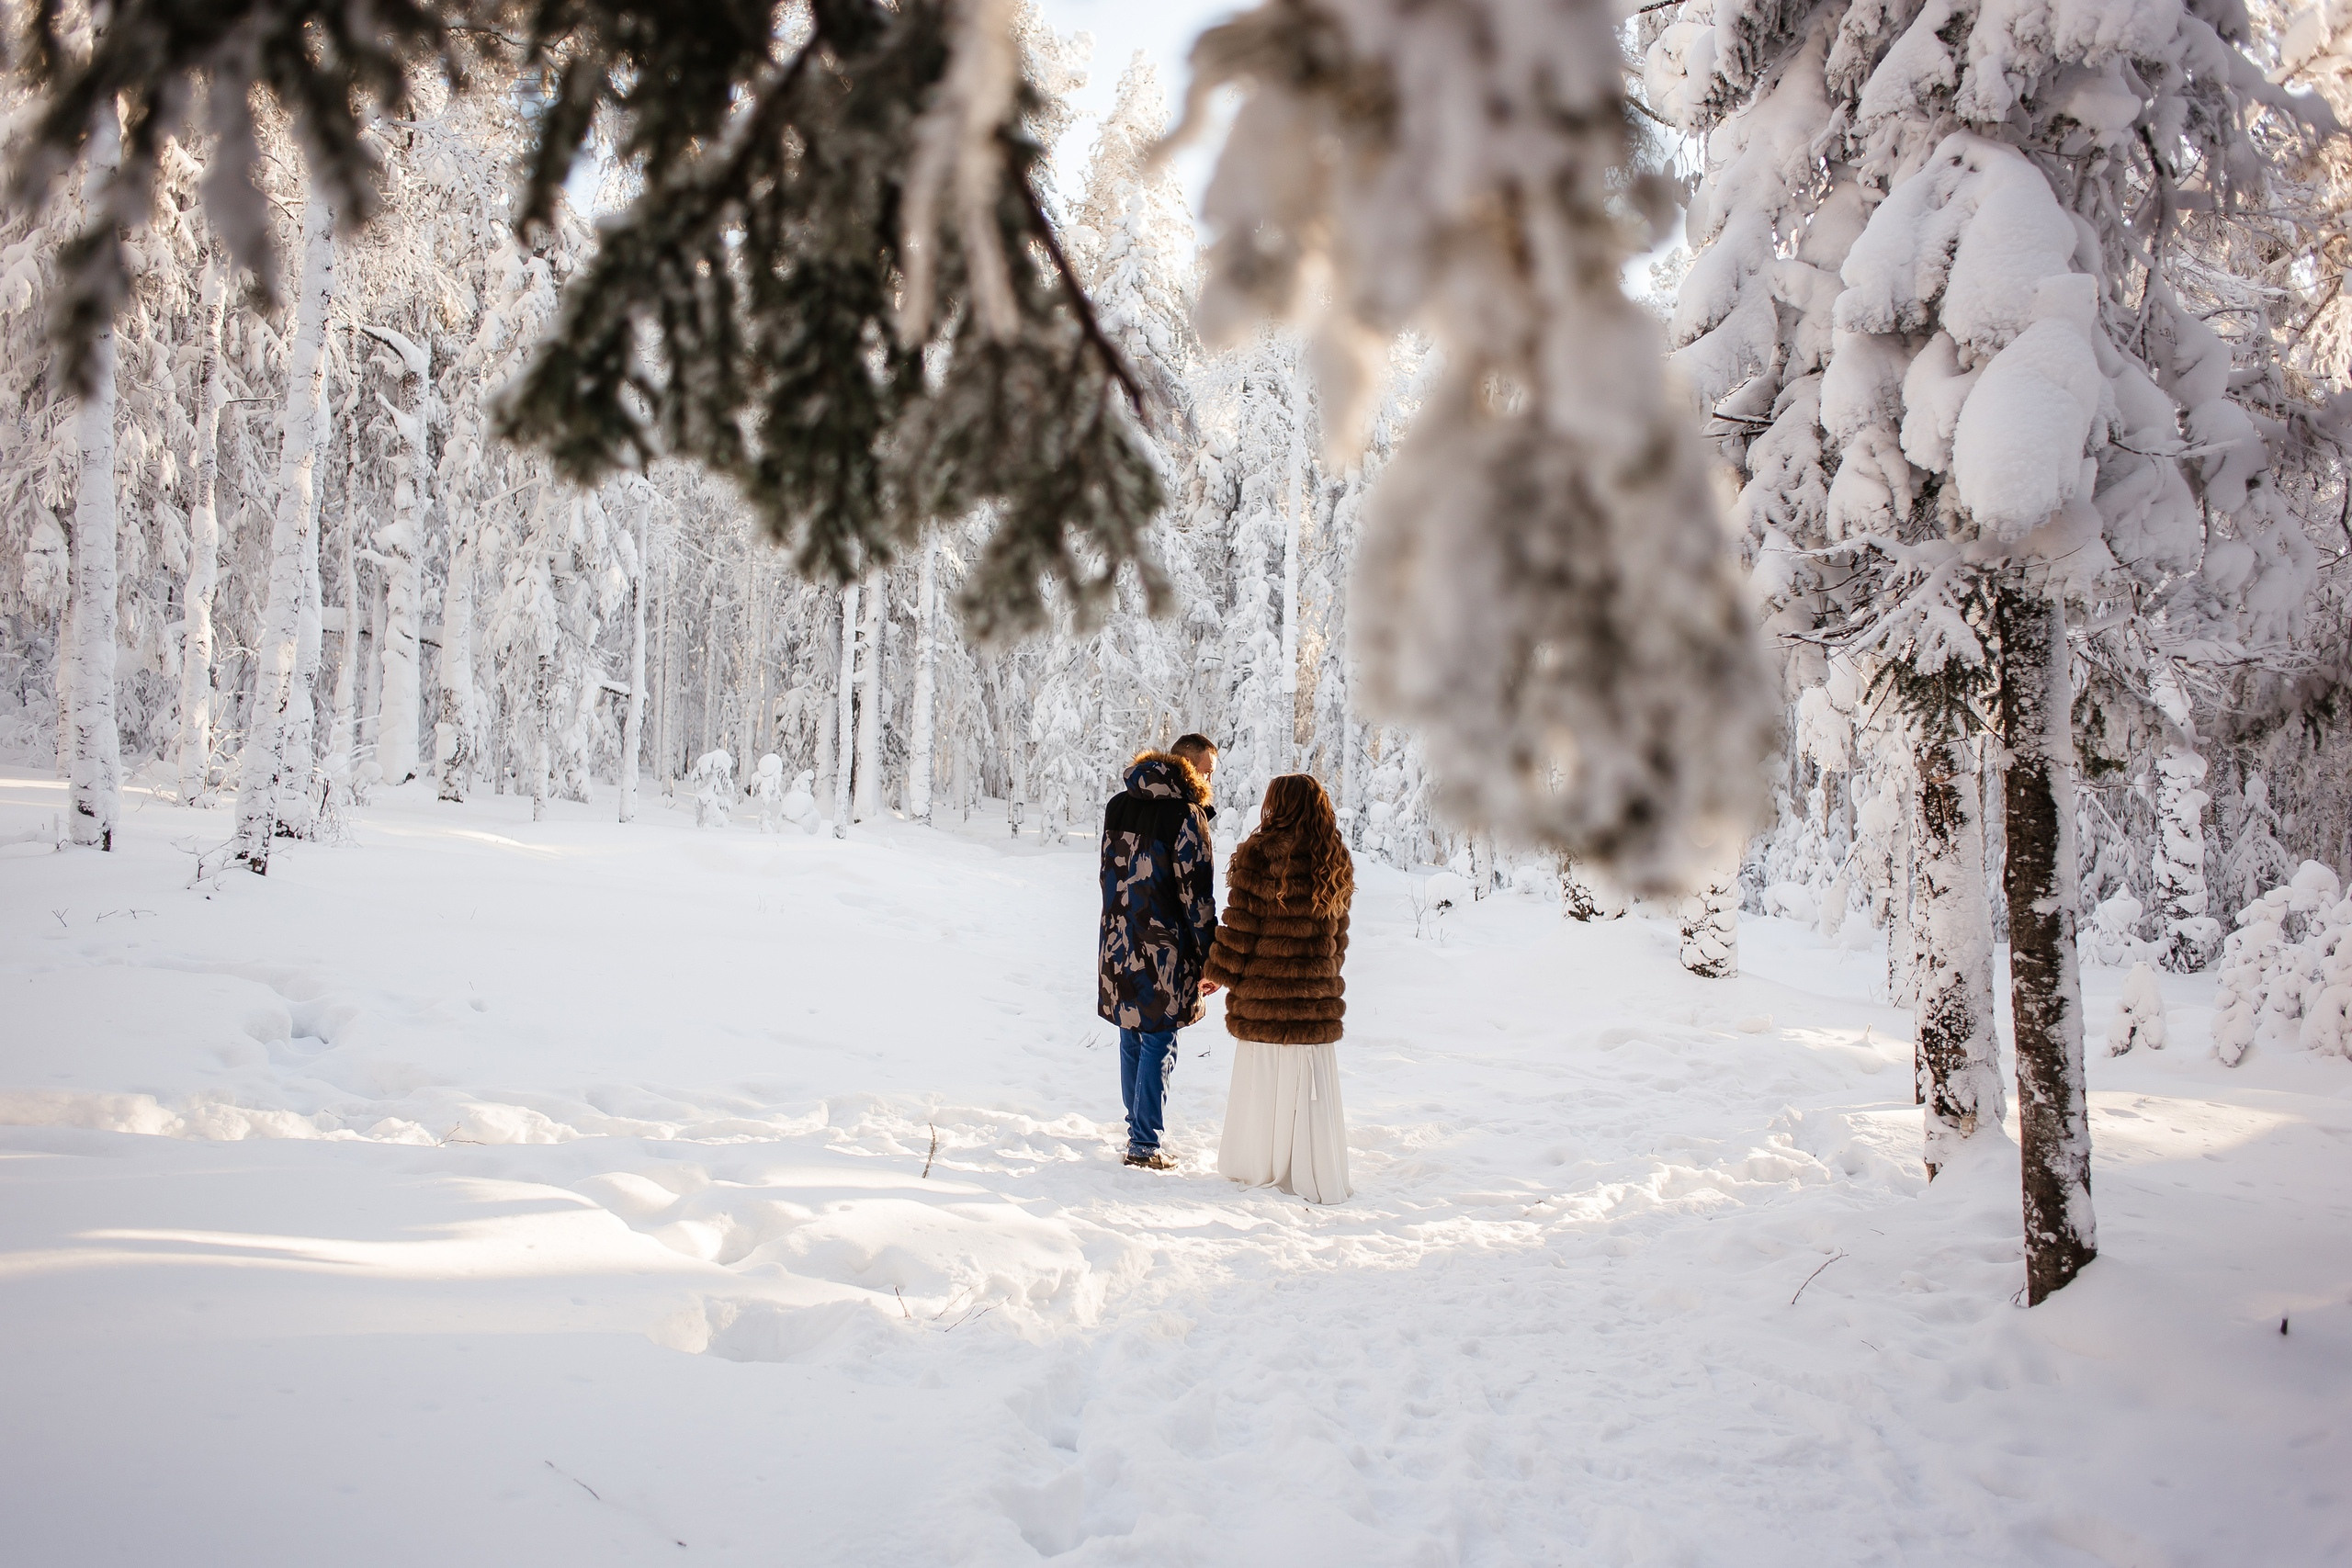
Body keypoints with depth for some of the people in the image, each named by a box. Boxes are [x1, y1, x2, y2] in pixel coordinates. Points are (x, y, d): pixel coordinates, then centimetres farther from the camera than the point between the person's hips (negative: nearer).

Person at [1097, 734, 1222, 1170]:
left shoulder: (1118, 806, 8)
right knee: (1158, 1044, 1)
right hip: (1164, 949, -7)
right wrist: (1210, 957, -7)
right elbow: (1195, 892, -14)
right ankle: (1145, 1145, 3)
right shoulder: (1186, 813, -14)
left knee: (1132, 1039, 17)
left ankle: (1137, 1130, 27)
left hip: (1119, 944, 7)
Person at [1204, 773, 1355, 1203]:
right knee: (1312, 1087, 10)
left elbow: (1240, 925, -10)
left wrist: (1219, 972, 2)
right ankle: (1319, 1179, 13)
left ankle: (1256, 1168, 19)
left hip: (1264, 992, -4)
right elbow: (1338, 934, 11)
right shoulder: (1336, 861, 4)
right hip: (1316, 994, 4)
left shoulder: (1258, 854, -12)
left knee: (1263, 1083, 7)